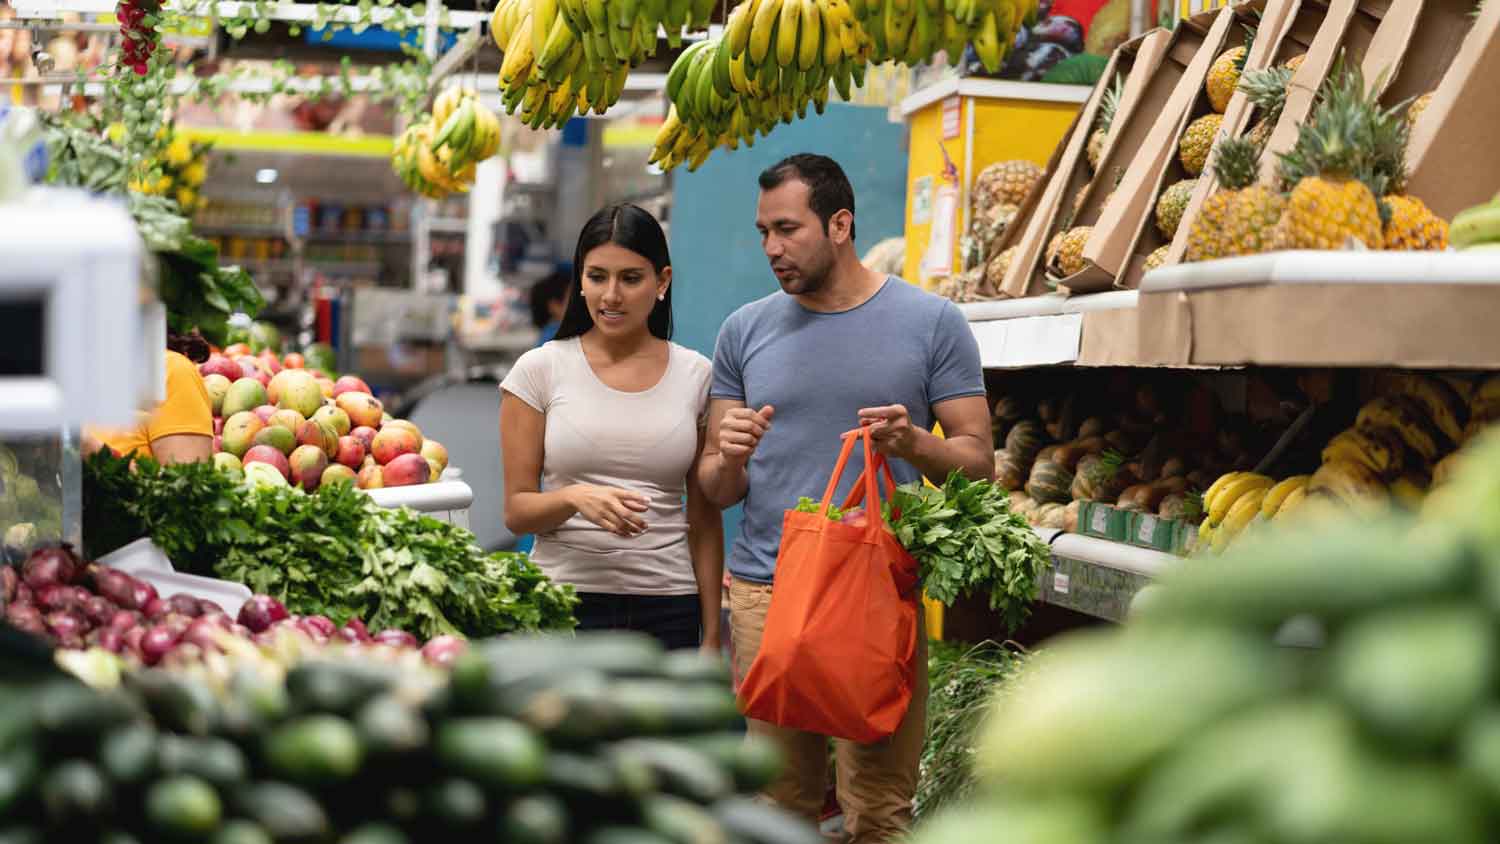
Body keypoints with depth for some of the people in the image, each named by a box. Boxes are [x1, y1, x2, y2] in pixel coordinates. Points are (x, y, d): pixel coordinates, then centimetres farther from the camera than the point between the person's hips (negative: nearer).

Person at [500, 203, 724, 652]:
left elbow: (705, 518, 8)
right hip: (567, 597, -1)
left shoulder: (696, 375, 4)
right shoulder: (540, 370, 0)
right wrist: (575, 497, -20)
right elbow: (517, 510, 1)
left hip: (668, 611, 2)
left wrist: (711, 633, 6)